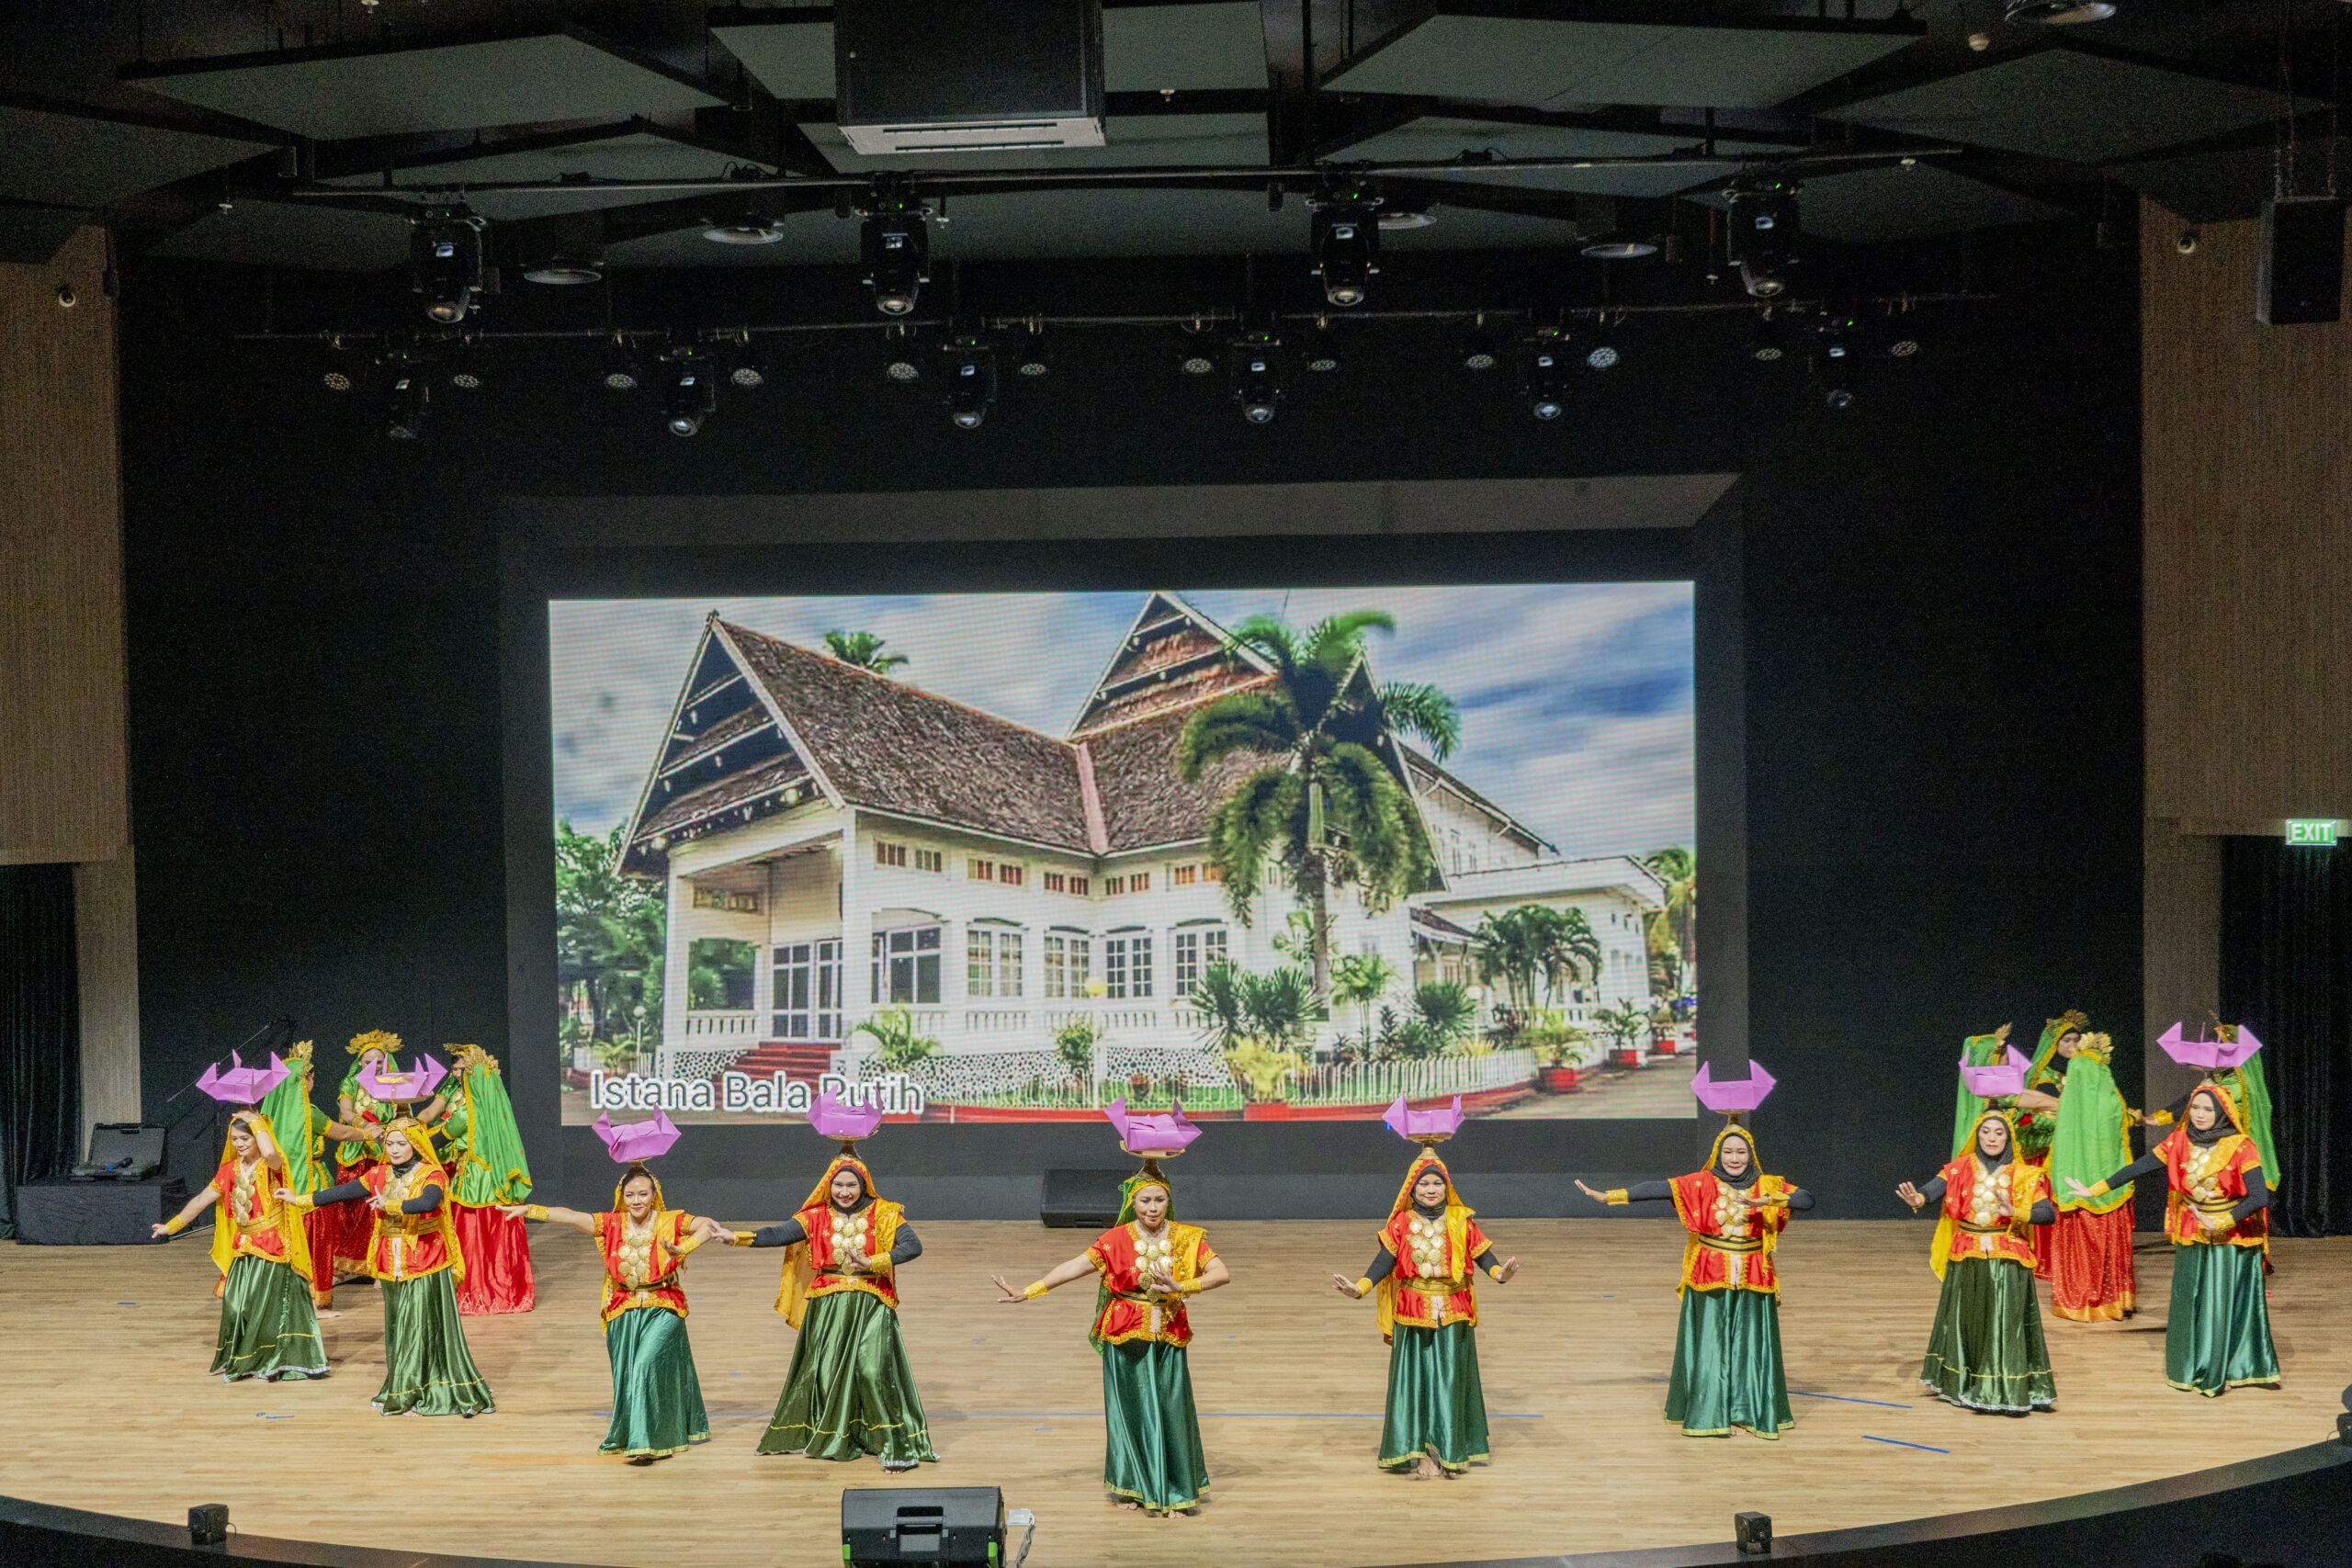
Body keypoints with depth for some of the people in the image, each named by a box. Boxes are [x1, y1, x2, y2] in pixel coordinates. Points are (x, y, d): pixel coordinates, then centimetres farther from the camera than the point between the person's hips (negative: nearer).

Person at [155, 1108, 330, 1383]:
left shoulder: (272, 1166, -9)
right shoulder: (230, 1169, 9)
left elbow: (269, 1152, -35)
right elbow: (202, 1200, 18)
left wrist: (256, 1122, -20)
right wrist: (172, 1226, 22)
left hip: (272, 1246, -6)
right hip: (243, 1249, 6)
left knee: (268, 1304, -4)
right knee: (237, 1305, 4)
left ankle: (269, 1365, 7)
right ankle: (238, 1363, 17)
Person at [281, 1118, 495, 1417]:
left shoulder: (432, 1176, -9)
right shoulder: (379, 1175, 9)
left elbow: (427, 1203, -29)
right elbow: (342, 1192, 13)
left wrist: (390, 1205, -32)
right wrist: (299, 1200, 14)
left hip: (425, 1265, -6)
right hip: (392, 1266, 6)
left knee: (423, 1328, -5)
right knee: (397, 1329, 9)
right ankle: (403, 1392, 15)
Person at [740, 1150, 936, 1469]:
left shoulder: (883, 1215, -3)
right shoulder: (817, 1217, 3)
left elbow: (913, 1246, -12)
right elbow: (780, 1234, -5)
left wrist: (873, 1263, -20)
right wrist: (741, 1238, -17)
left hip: (871, 1305, -3)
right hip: (827, 1307, 3)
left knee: (873, 1368, -14)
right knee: (825, 1371, 8)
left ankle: (897, 1445, -9)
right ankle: (827, 1437, 29)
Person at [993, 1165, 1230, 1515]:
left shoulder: (1187, 1238, 1)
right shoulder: (1117, 1240, -4)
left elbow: (1222, 1273, -6)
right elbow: (1073, 1267, -9)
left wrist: (1180, 1287, -18)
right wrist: (1026, 1293, -16)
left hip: (1168, 1341, 1)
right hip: (1125, 1342, -1)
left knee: (1171, 1411, -1)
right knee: (1129, 1409, 6)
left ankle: (1176, 1491, 12)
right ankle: (1129, 1486, 22)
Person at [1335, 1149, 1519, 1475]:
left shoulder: (1461, 1222, 2)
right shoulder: (1402, 1224, 1)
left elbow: (1482, 1253, -7)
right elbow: (1385, 1260, -6)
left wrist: (1499, 1273, -28)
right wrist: (1360, 1288, -22)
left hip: (1453, 1313, 0)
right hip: (1413, 1312, 0)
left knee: (1450, 1378, 2)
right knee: (1415, 1379, 0)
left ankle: (1450, 1454, 9)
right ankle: (1420, 1455, 5)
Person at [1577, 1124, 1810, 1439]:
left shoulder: (1768, 1186, 1)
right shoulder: (1702, 1184, -4)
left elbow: (1807, 1199, -12)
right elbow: (1659, 1189, -12)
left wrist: (1769, 1201, -28)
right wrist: (1608, 1196, -21)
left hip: (1753, 1283, 1)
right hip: (1710, 1282, -1)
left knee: (1751, 1345, 5)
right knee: (1711, 1345, 3)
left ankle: (1748, 1413, 16)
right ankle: (1714, 1414, 11)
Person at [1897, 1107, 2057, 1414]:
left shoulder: (2022, 1175, 0)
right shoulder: (1961, 1169, 2)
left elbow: (2048, 1213, -8)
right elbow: (1936, 1187, -15)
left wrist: (2015, 1213, -25)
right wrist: (1918, 1198, -38)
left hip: (2006, 1261, -2)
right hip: (1965, 1260, 2)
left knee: (2006, 1323, -7)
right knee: (1965, 1321, 11)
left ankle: (2007, 1392, -2)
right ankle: (1959, 1385, 26)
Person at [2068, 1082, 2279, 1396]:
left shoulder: (2240, 1147, -14)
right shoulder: (2180, 1142, -2)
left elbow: (2259, 1197, -21)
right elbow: (2140, 1168, 1)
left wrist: (2221, 1223, -25)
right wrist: (2095, 1190, 1)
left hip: (2231, 1235, -4)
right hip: (2191, 1235, 4)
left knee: (2224, 1303, -2)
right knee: (2189, 1302, 7)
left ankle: (2219, 1374, 7)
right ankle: (2191, 1371, 19)